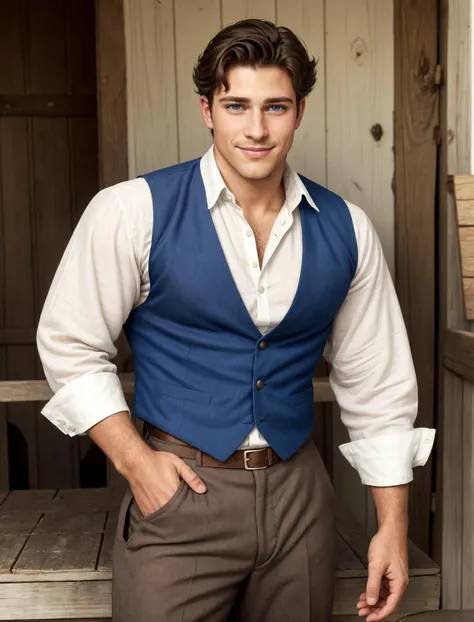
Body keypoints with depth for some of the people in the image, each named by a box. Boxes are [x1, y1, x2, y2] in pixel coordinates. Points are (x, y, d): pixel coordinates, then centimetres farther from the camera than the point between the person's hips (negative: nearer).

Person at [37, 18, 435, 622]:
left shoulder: (346, 230, -2)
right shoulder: (133, 212, -11)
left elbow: (378, 384, 3)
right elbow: (69, 346, -3)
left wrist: (393, 525, 3)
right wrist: (136, 461, -10)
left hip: (300, 496, 4)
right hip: (178, 491, -3)